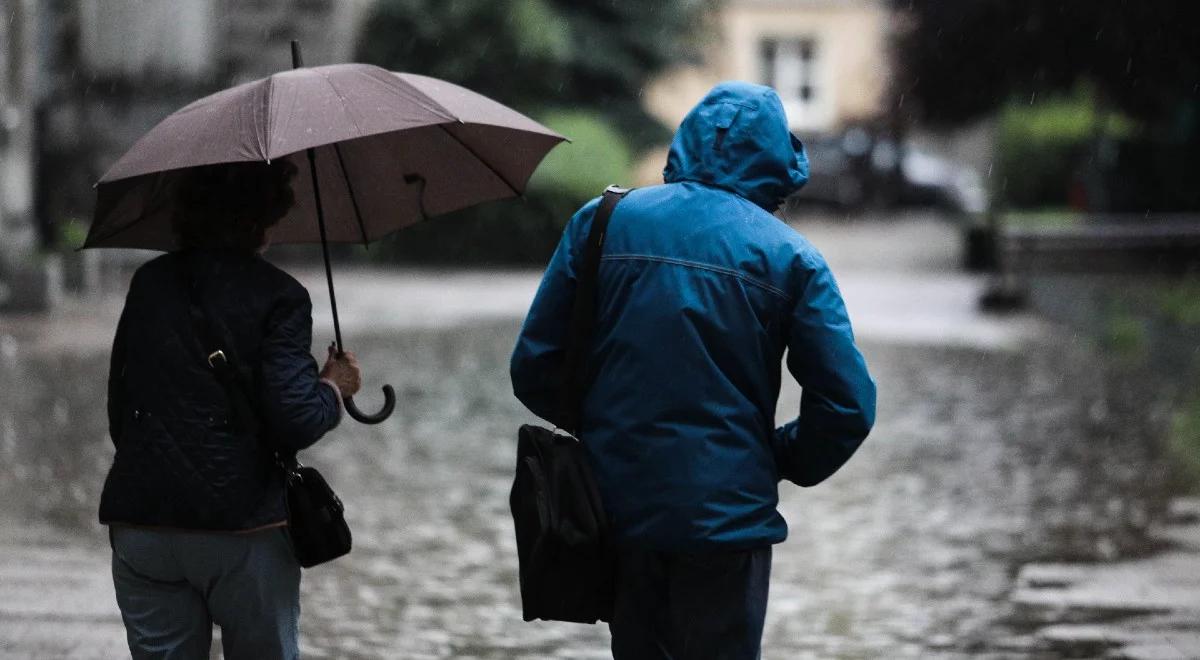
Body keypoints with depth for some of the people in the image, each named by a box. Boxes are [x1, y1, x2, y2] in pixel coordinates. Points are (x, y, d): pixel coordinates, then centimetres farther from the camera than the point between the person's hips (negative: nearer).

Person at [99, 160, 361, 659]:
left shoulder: (149, 283, 9)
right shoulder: (277, 295, -7)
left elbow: (118, 409, 12)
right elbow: (294, 422, -14)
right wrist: (334, 388, 5)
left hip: (139, 524, 4)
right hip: (242, 527, -4)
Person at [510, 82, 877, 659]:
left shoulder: (601, 221, 3)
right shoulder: (790, 256, -3)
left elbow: (534, 368, 1)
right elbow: (849, 404, -8)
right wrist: (787, 461, 10)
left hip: (615, 508, 3)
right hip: (727, 517, -3)